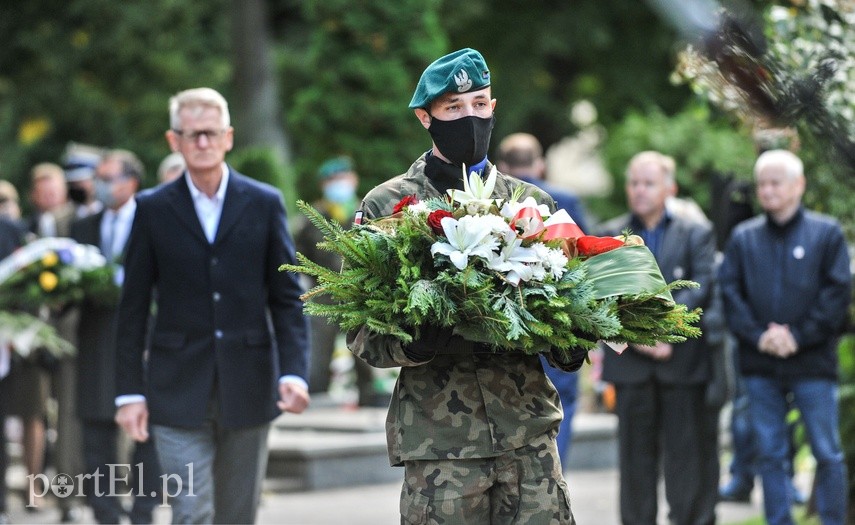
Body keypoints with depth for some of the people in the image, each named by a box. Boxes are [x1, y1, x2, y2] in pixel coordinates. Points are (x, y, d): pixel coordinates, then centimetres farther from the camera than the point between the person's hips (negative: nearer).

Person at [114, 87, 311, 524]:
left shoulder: (264, 204, 6)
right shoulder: (153, 209, 4)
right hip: (179, 390, -1)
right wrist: (129, 391, -1)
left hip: (248, 388, 1)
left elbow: (287, 299, 5)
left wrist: (294, 372, -8)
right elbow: (133, 308, 5)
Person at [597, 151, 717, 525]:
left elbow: (702, 288, -5)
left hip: (683, 364, -1)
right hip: (630, 364, 1)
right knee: (635, 454, 5)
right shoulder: (609, 236, 10)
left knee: (687, 451, 0)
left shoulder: (696, 235, 8)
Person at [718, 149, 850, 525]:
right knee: (769, 454, 6)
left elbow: (837, 293, -4)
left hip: (813, 364, -3)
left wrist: (798, 337, -12)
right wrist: (757, 335, -11)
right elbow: (729, 291, 3)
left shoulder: (826, 233, 1)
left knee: (826, 452, 1)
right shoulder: (743, 238, 9)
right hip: (759, 366, 3)